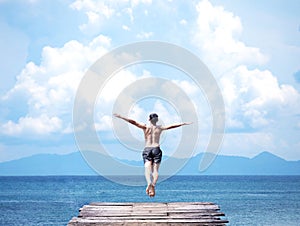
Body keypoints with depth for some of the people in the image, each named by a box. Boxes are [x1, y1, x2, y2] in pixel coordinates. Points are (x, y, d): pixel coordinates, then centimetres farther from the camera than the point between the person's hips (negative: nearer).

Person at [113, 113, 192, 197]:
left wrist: (121, 117, -2)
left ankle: (149, 183, -37)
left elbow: (133, 122, -2)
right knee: (155, 170, 0)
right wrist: (183, 123, 14)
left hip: (147, 149, 0)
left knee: (147, 169, -11)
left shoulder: (145, 127, 4)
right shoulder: (160, 128, 7)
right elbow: (171, 126, 6)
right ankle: (153, 185, -21)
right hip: (156, 149, 0)